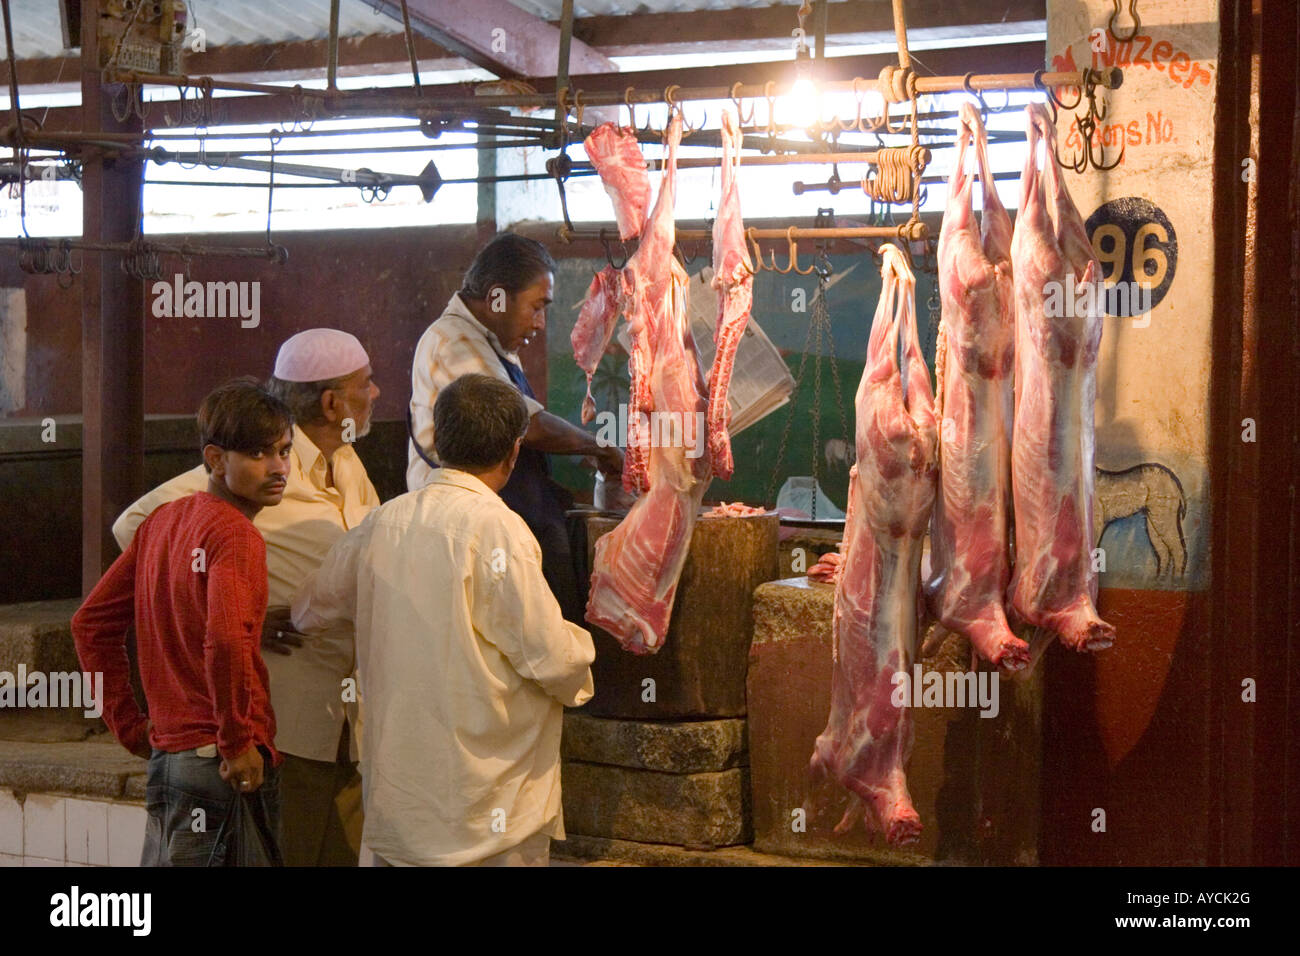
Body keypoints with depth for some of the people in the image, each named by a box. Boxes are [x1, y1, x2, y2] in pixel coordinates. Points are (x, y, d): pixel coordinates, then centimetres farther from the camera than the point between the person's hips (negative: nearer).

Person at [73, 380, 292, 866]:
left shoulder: (164, 521, 11)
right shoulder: (235, 534, -14)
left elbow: (91, 623, 17)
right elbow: (226, 639, -31)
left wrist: (130, 726, 16)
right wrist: (239, 741, -19)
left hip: (166, 753, 9)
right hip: (218, 764, -9)